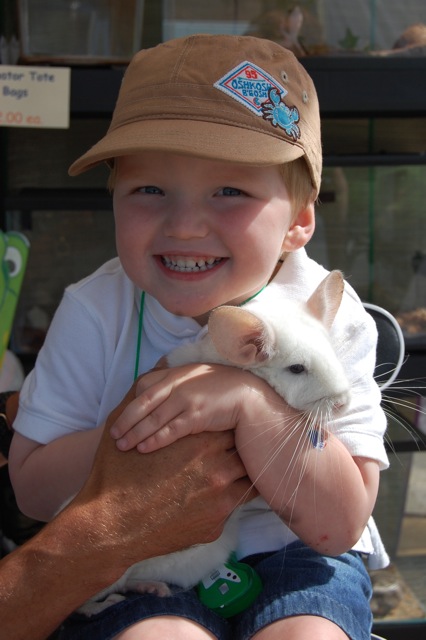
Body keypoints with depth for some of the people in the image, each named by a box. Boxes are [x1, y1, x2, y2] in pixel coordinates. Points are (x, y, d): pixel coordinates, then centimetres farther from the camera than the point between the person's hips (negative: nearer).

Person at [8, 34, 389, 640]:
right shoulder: (94, 312, -11)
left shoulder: (330, 317, -14)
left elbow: (340, 525, -17)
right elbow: (34, 490, -9)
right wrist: (144, 422, -24)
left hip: (289, 555, 1)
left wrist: (250, 403, -31)